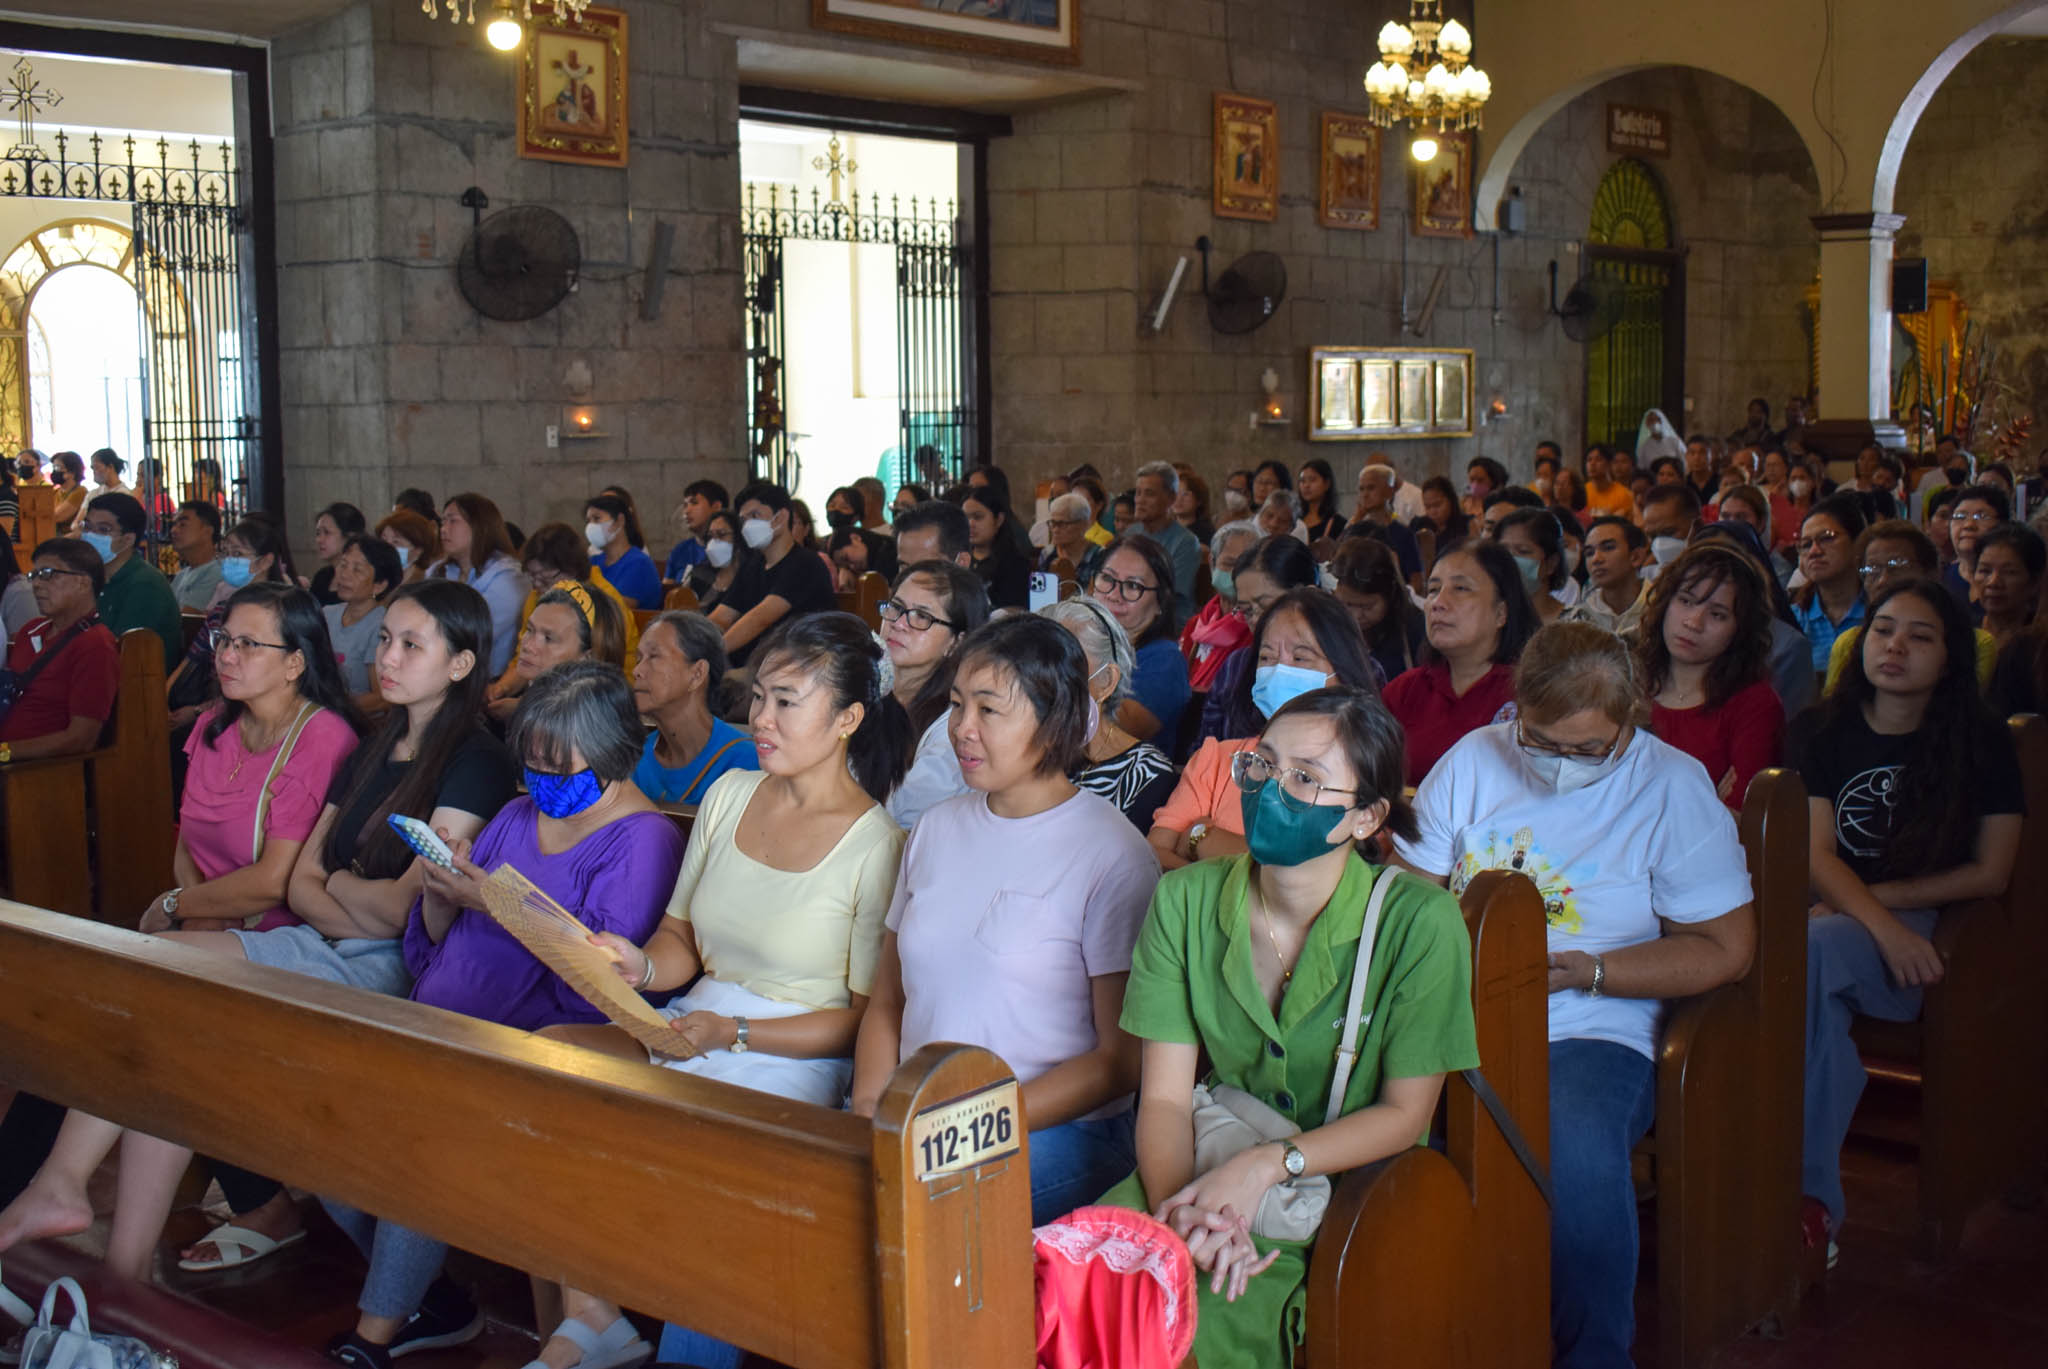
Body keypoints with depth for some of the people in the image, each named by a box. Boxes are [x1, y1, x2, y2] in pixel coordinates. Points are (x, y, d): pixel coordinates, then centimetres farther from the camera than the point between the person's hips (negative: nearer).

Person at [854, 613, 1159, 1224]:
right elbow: (886, 1001, 17)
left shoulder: (1112, 856, -6)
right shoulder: (936, 828, 13)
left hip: (1057, 1131, -5)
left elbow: (1122, 1059, -8)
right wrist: (869, 1110, -2)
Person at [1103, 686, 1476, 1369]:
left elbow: (1405, 1113, -7)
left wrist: (1267, 1165, -20)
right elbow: (1165, 1098, -6)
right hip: (1210, 1163, 3)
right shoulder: (1186, 901, -4)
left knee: (1201, 1311, -29)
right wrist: (1176, 1205, -26)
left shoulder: (1419, 922, -14)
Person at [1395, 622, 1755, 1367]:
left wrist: (1585, 970, -12)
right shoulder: (1474, 759, 11)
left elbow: (1725, 948, -1)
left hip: (1590, 1033, -2)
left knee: (1576, 1143, -37)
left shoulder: (1674, 786, 2)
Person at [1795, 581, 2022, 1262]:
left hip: (1927, 931, -2)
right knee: (1813, 996, -34)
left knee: (1809, 951, -35)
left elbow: (1989, 873, 1)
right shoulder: (1822, 730, 6)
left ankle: (1799, 1184, -28)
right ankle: (1816, 1197, -23)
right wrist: (1883, 927, -21)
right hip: (1827, 915, 2)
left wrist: (1873, 900, -7)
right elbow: (1816, 854, -3)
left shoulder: (1982, 744, 4)